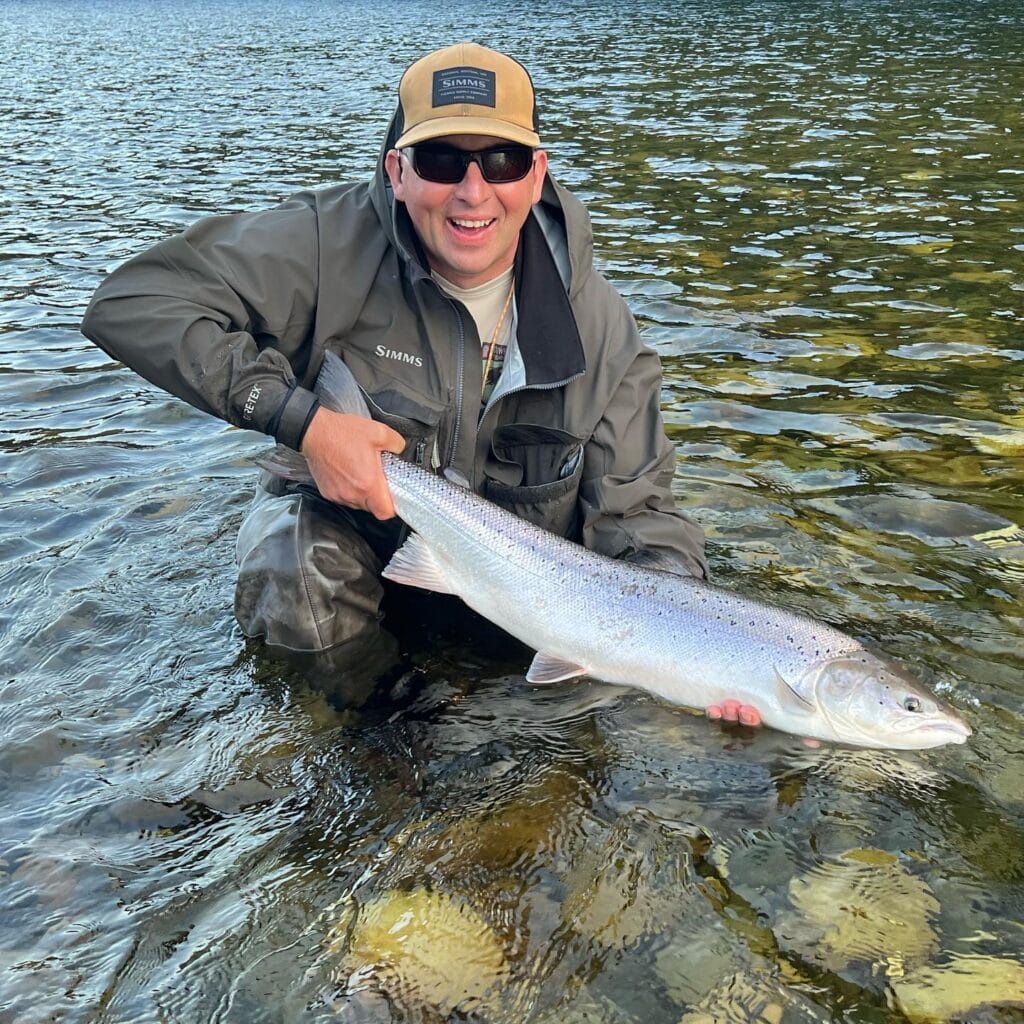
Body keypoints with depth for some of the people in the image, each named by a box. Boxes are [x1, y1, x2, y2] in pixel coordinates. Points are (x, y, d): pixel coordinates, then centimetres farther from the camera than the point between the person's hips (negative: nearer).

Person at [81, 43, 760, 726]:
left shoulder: (597, 322, -15)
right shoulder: (334, 246, -24)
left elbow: (637, 515, -11)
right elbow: (130, 303, -28)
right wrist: (304, 422, -35)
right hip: (342, 534, -3)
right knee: (300, 587, -34)